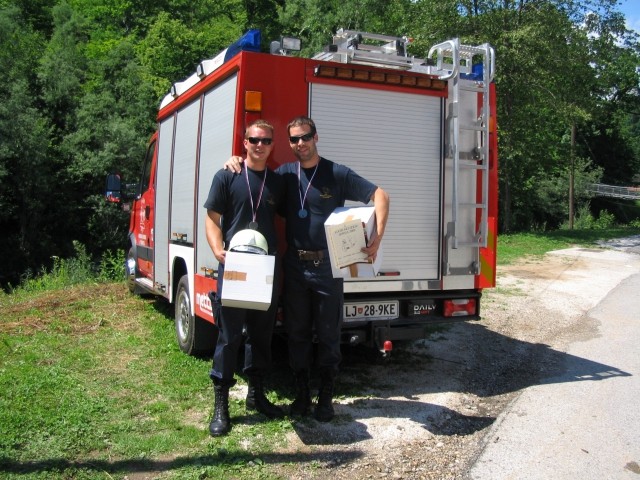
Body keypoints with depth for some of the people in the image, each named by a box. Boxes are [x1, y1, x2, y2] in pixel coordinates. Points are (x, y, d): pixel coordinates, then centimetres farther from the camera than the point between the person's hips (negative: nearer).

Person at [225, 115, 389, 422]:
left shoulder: (337, 174, -4)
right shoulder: (285, 174, 5)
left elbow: (380, 195, -3)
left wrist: (377, 237, -15)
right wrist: (235, 164, -2)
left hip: (327, 267, -3)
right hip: (294, 267, 3)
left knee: (328, 334, 6)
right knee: (297, 333, 10)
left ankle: (326, 397, 19)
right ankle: (301, 393, 24)